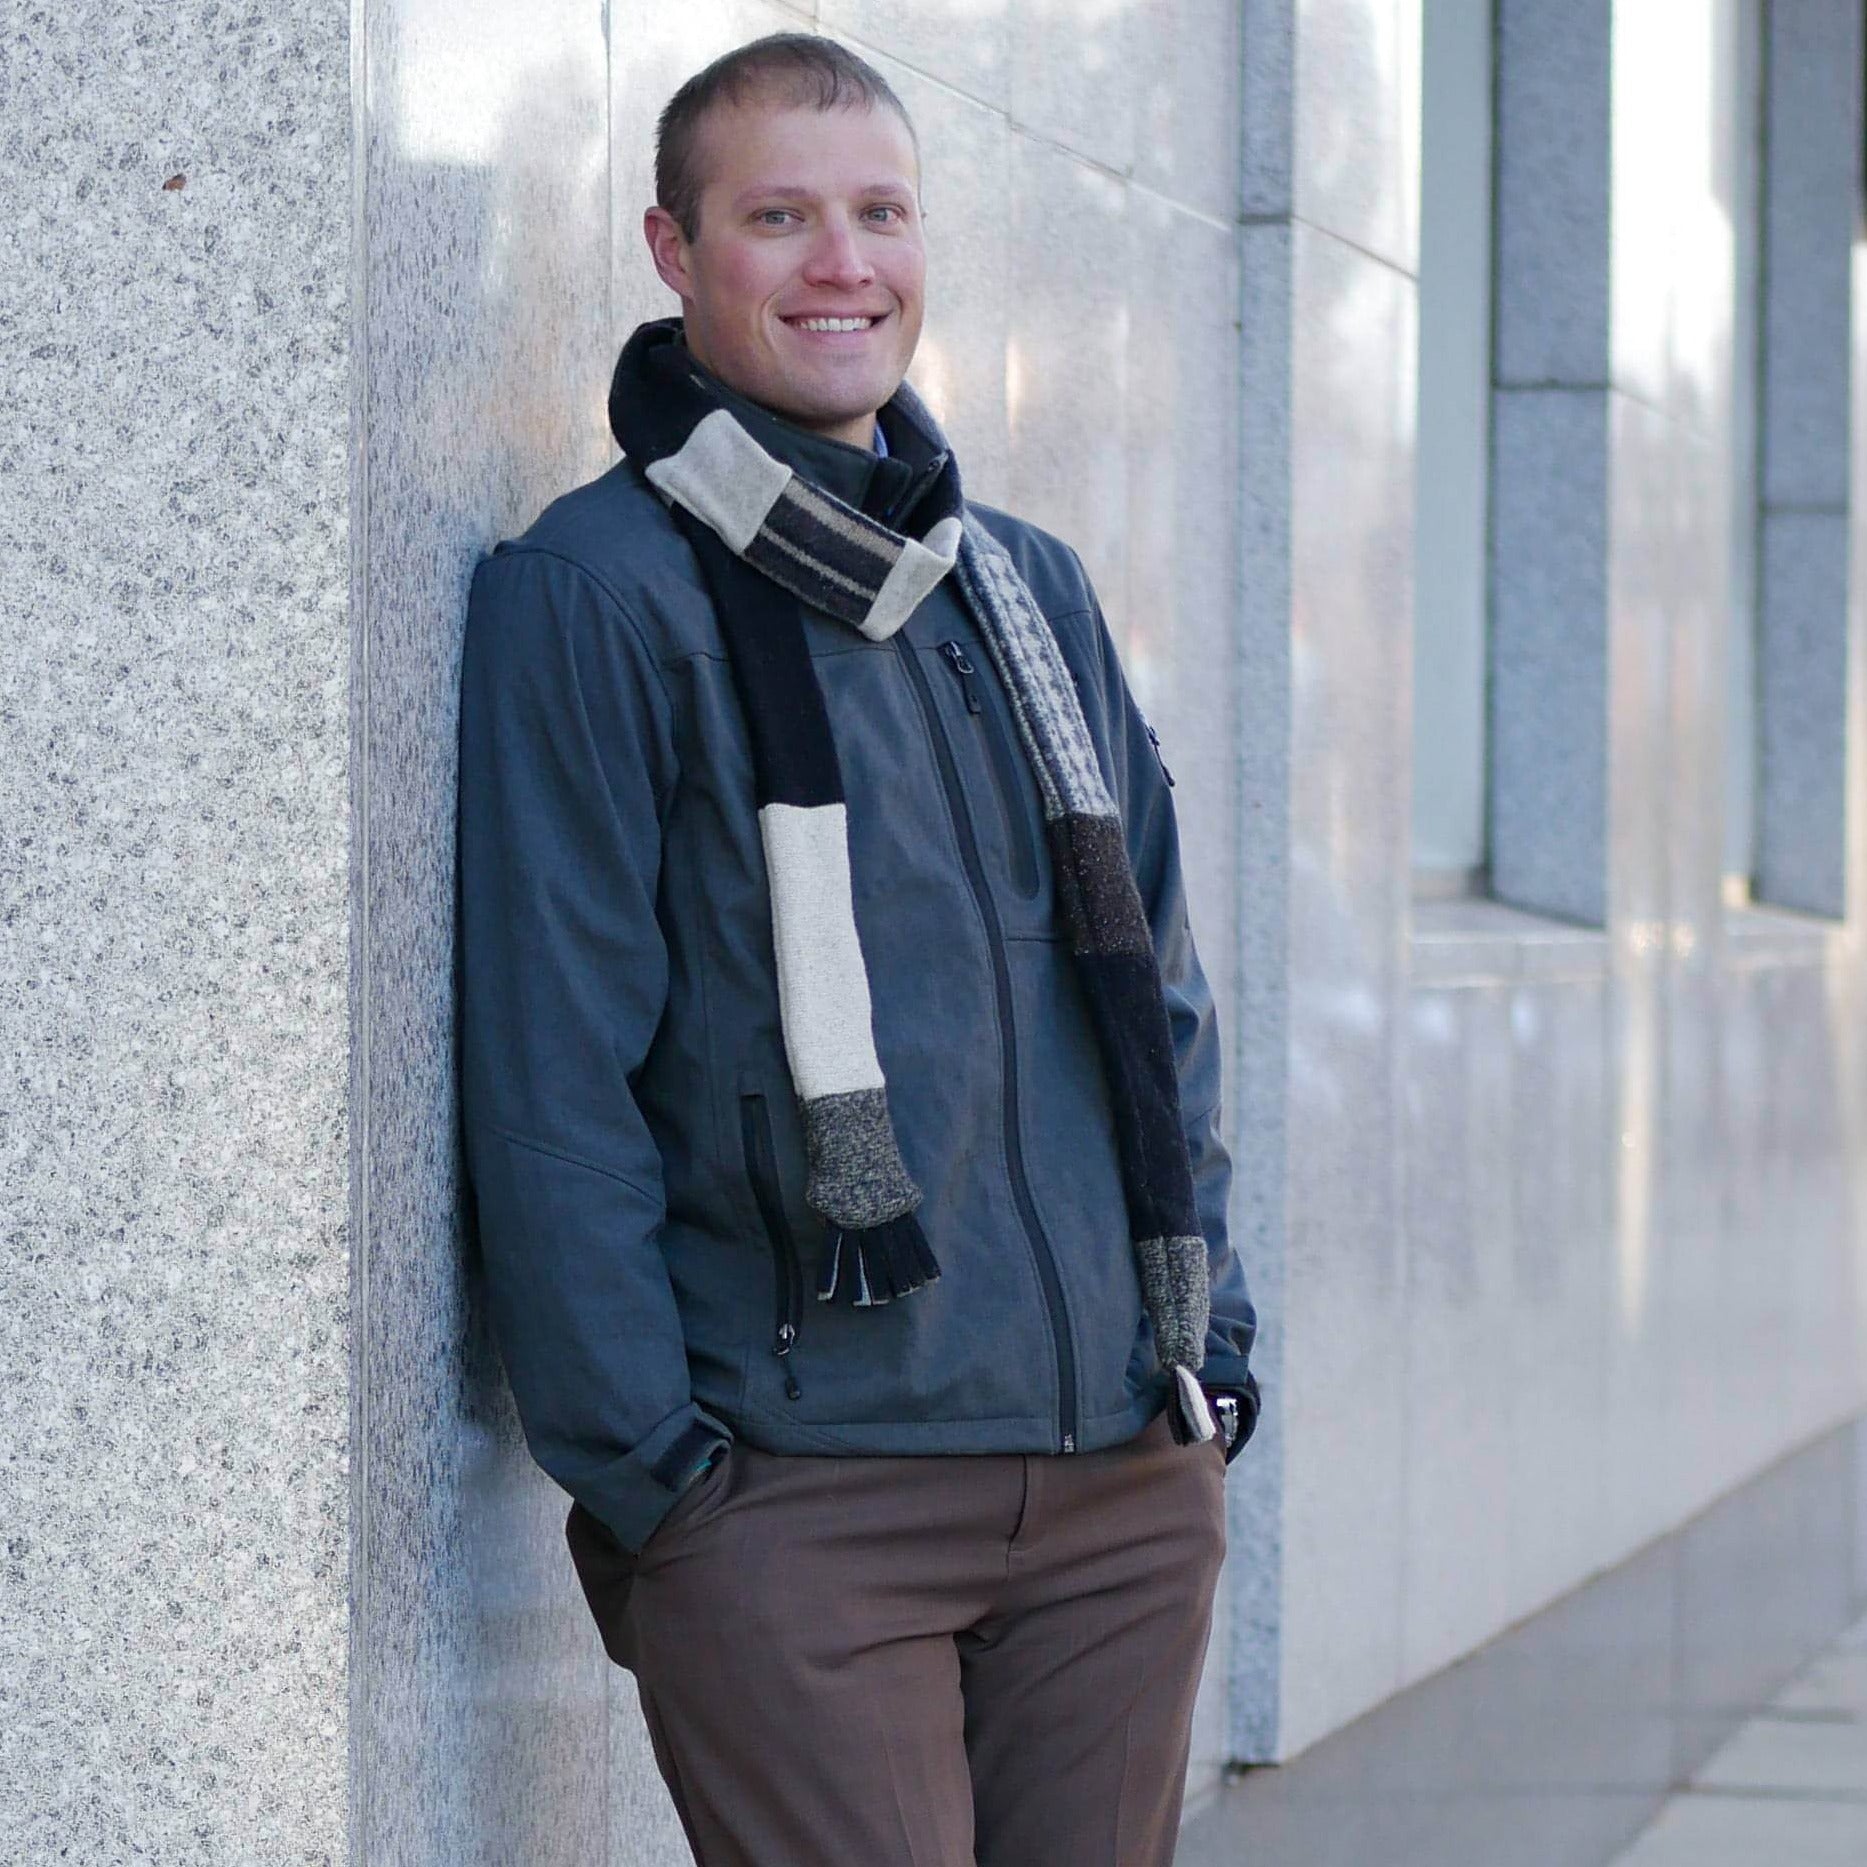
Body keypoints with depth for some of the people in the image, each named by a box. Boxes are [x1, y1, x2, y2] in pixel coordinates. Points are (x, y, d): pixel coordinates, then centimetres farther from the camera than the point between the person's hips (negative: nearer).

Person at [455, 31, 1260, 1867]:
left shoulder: (1031, 589, 17)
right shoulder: (594, 596, -4)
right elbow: (549, 1074, -9)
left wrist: (1210, 1331, 11)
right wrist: (641, 1457, -13)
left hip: (1125, 1479, 6)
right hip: (801, 1490, -6)